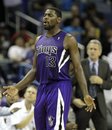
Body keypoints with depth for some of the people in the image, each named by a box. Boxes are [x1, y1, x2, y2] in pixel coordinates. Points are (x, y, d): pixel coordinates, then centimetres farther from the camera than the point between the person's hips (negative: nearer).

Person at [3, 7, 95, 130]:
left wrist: (85, 94, -15)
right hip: (42, 88, 7)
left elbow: (77, 69, -6)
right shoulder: (39, 40, 16)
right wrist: (17, 87, 10)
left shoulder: (67, 40, -4)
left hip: (59, 87, -7)